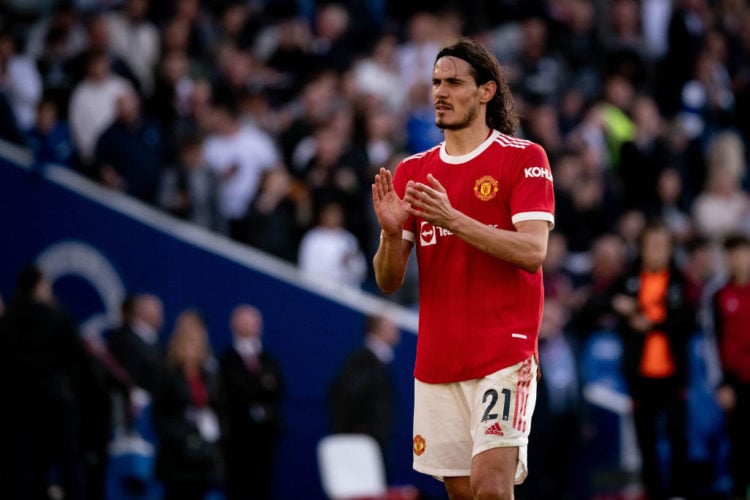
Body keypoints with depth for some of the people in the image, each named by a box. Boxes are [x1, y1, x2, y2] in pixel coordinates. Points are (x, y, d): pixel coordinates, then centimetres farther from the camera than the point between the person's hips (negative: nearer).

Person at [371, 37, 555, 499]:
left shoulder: (524, 159, -3)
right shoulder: (412, 171, 11)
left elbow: (533, 251, -16)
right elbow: (388, 281, 9)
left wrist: (452, 219, -24)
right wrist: (391, 233, -13)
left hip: (504, 353, -5)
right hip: (436, 360, 5)